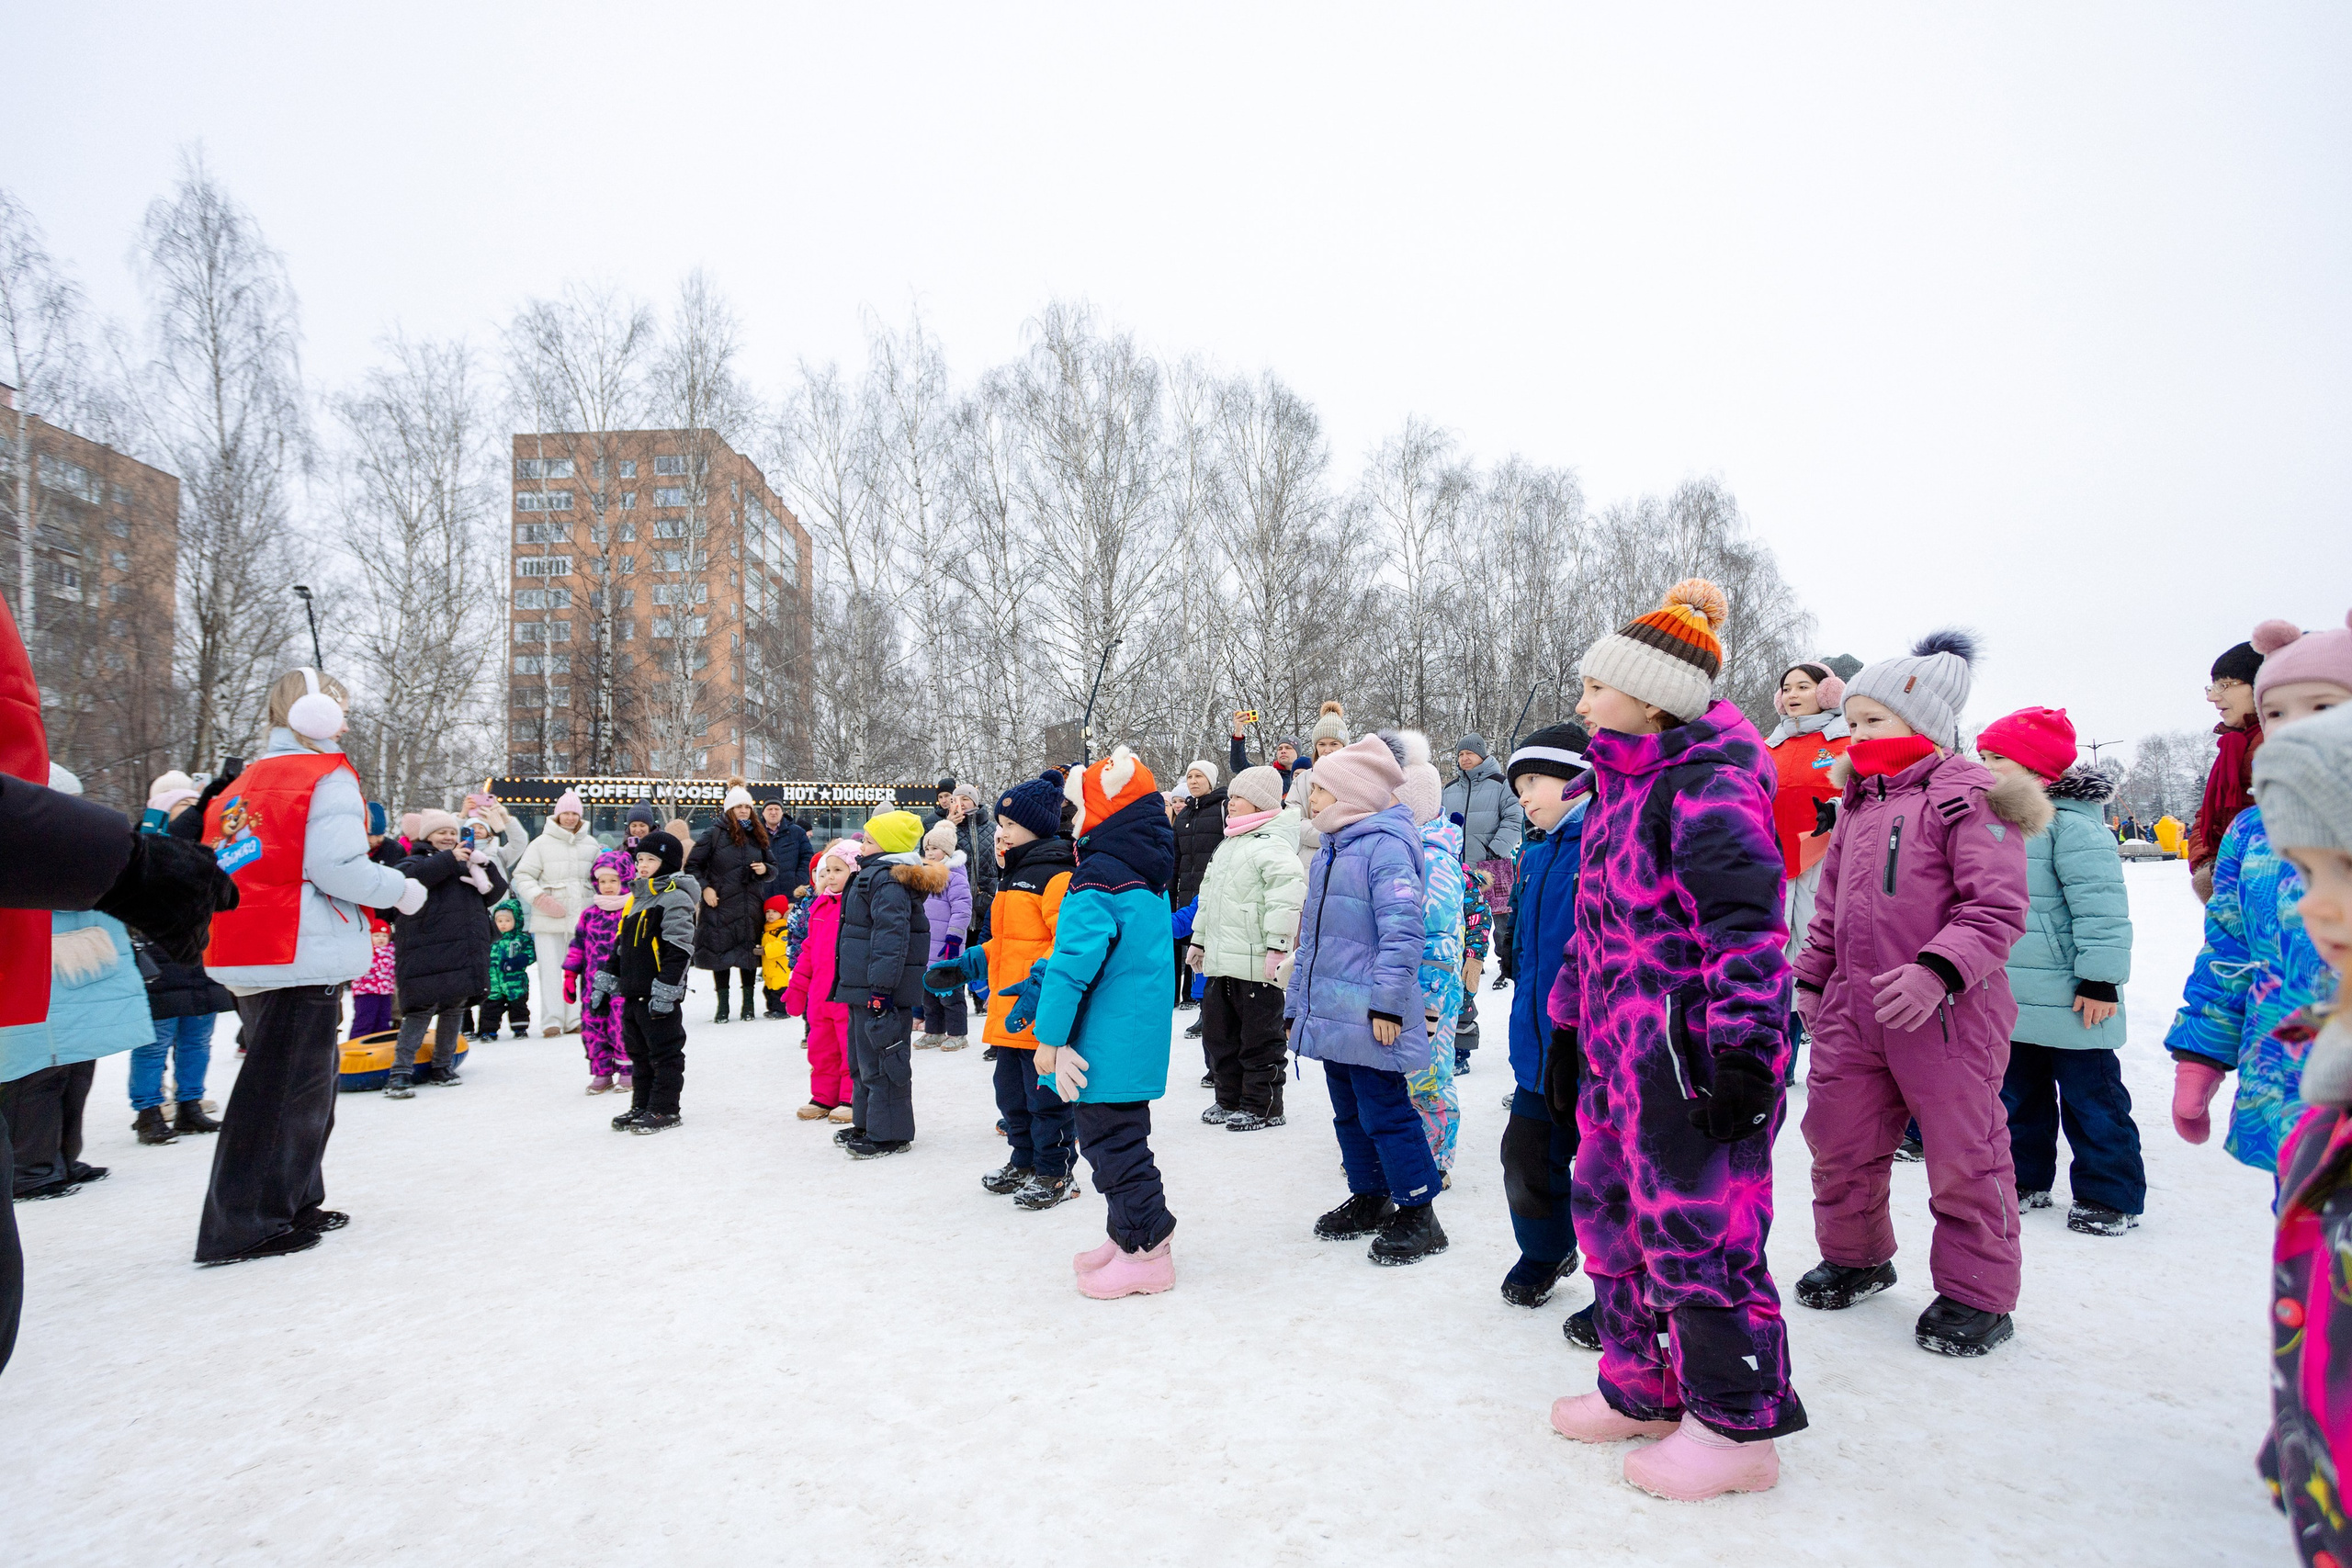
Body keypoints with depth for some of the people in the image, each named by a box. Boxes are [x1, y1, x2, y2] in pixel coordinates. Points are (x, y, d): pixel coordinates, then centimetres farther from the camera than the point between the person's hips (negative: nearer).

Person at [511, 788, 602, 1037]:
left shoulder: (591, 844, 13)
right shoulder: (541, 843, 2)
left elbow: (600, 877, 23)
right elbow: (523, 876, 0)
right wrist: (538, 897, -14)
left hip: (582, 918, 3)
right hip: (548, 920, -3)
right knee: (551, 969, -4)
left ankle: (575, 1019, 13)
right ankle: (552, 1021, 0)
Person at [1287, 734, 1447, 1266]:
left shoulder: (1385, 845, -14)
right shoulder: (1329, 853, 16)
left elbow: (1401, 930, -21)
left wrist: (1387, 1002, -23)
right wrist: (1296, 1003, 22)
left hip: (1368, 1017, -9)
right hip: (1330, 1014, 9)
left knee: (1384, 1111, -3)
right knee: (1349, 1112, 17)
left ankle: (1418, 1213, 10)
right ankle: (1369, 1199, 32)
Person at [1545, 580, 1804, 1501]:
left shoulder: (1706, 780, -15)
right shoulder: (1622, 785, 15)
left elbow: (1746, 922, -21)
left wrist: (1742, 1053, -23)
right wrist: (1574, 1020, 22)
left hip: (1687, 1050, -10)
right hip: (1622, 1049, 10)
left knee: (1694, 1227, 1)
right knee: (1608, 1205, 16)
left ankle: (1737, 1425, 20)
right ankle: (1645, 1390, 34)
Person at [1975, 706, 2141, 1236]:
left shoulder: (2072, 824, -15)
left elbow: (2101, 907, -19)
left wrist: (2100, 979, -21)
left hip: (2069, 1001, -8)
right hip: (2009, 998, 8)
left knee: (2090, 1097, 5)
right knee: (2016, 1095, 17)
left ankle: (2109, 1196, 18)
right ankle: (2025, 1178, 31)